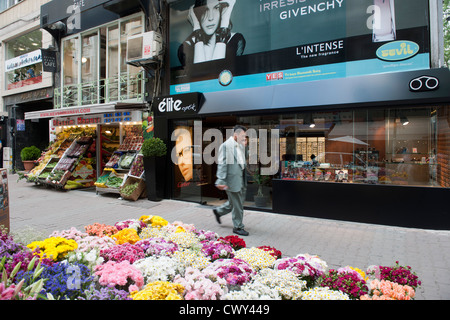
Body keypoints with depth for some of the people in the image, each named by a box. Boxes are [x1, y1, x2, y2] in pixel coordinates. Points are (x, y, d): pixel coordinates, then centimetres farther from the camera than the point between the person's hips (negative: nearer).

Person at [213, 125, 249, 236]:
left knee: (238, 201, 19)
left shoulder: (241, 145, 12)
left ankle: (219, 211, 39)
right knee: (237, 205, 2)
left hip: (241, 178, 9)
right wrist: (221, 181, -20)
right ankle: (238, 227, 19)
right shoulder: (226, 145, -14)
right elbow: (222, 164, -17)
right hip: (232, 179, -9)